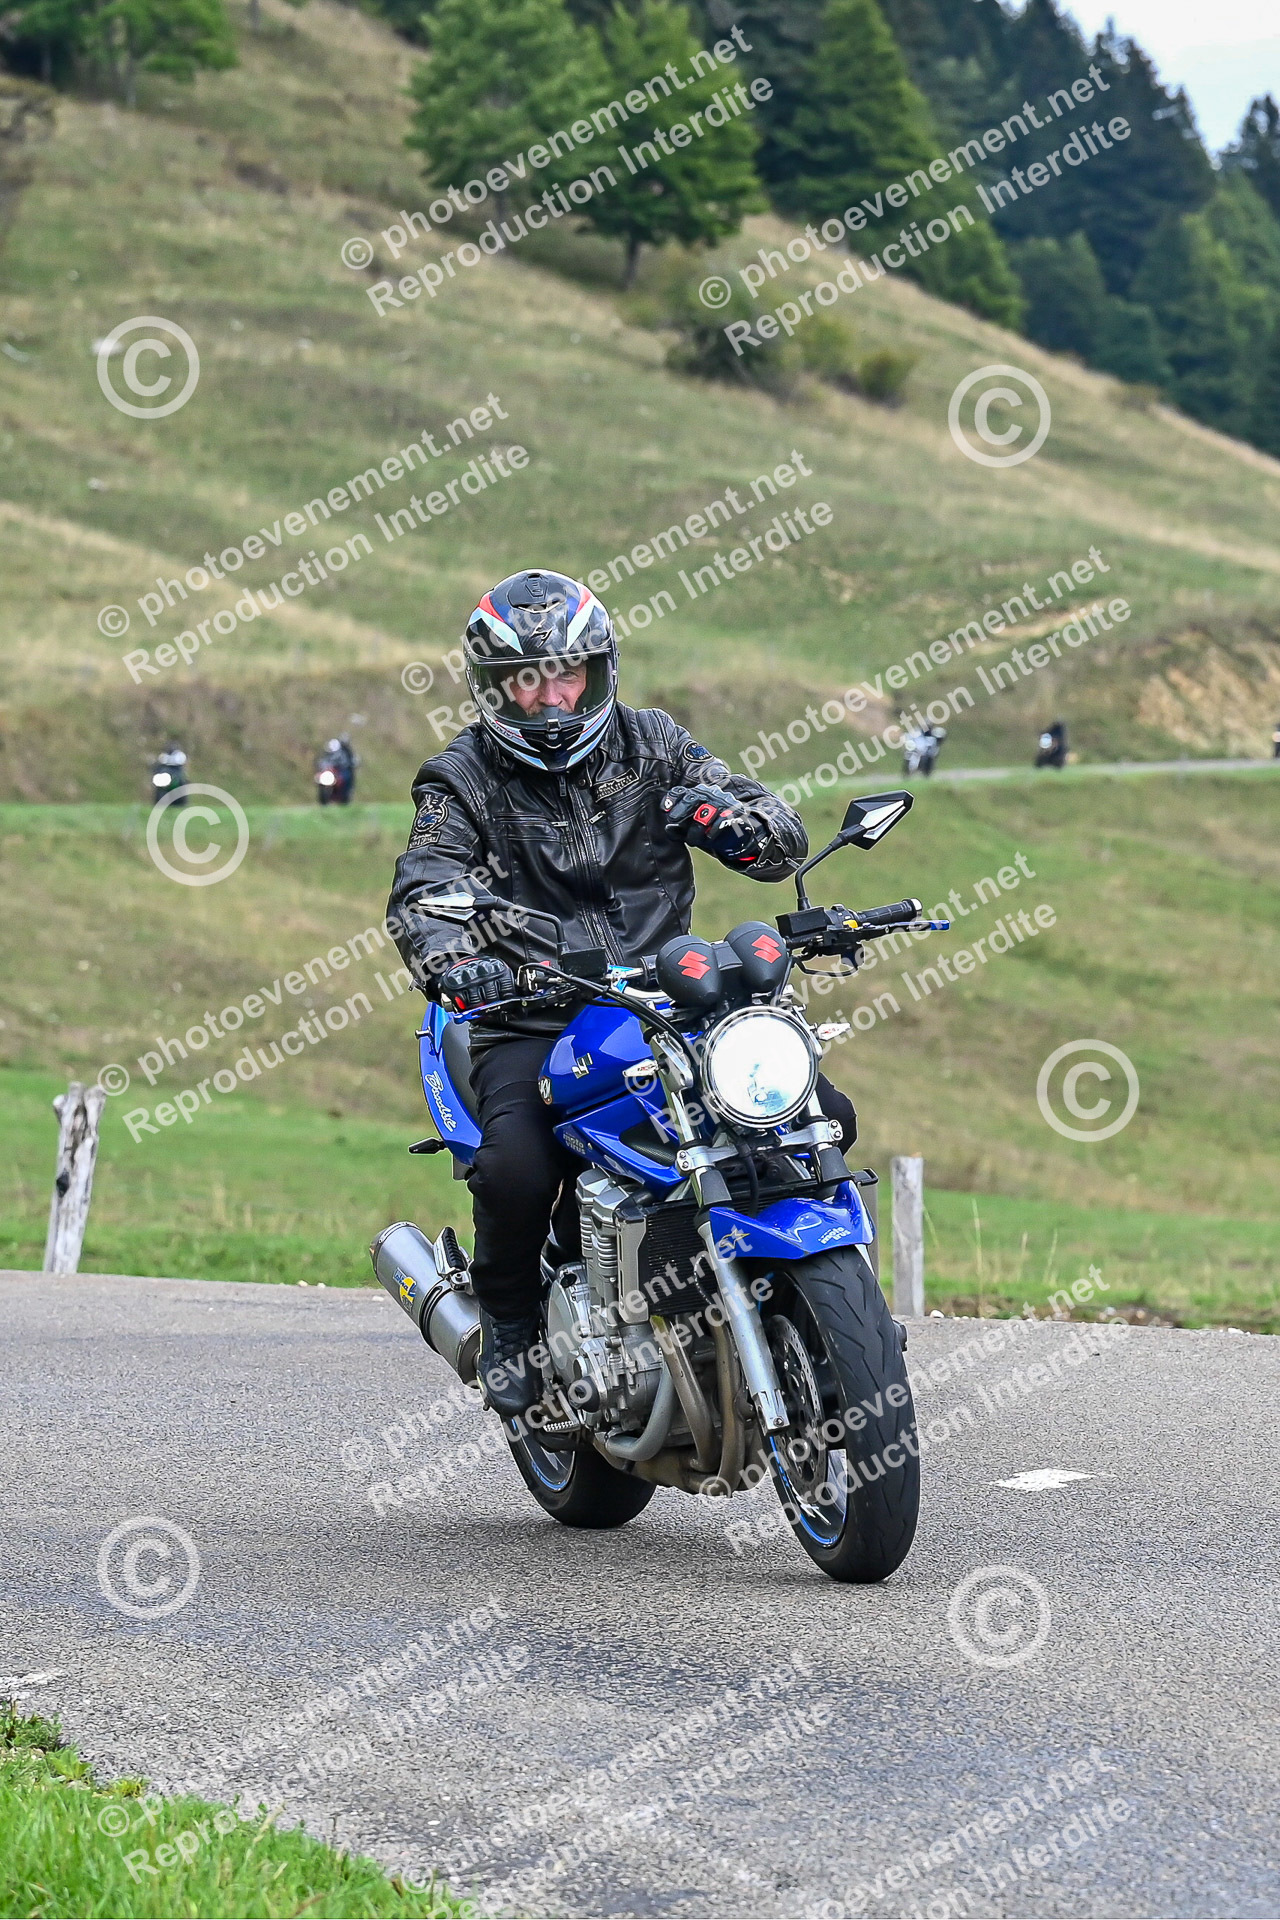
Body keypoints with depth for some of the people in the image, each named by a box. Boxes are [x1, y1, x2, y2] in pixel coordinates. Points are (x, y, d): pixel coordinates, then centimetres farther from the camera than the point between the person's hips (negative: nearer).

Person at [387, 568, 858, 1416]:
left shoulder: (651, 744, 11)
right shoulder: (463, 778, 5)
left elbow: (785, 839, 7)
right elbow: (423, 892, -11)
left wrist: (729, 814, -19)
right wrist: (451, 961, -35)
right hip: (533, 1022, -3)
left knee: (822, 1118, -14)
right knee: (515, 1169, -32)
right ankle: (509, 1326, -2)